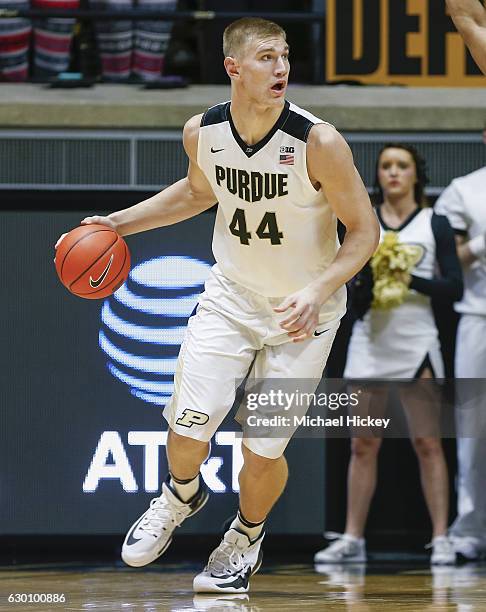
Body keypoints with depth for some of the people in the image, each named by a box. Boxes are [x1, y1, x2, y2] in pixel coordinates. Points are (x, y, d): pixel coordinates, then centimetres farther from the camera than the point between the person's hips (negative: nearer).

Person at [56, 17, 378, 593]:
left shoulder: (318, 142, -25)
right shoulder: (202, 131, -11)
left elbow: (364, 230, -16)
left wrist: (317, 291, -30)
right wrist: (118, 223, 8)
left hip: (302, 310, -3)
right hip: (231, 294, 3)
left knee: (263, 448, 0)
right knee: (188, 424, -9)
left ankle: (246, 537, 32)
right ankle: (181, 495, 27)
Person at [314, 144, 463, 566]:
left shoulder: (434, 225, 4)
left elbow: (454, 287, -2)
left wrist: (411, 280, -15)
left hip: (416, 342, -2)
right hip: (370, 341, 2)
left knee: (427, 443, -2)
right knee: (363, 445, 3)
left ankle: (441, 538, -1)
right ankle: (352, 538, 6)